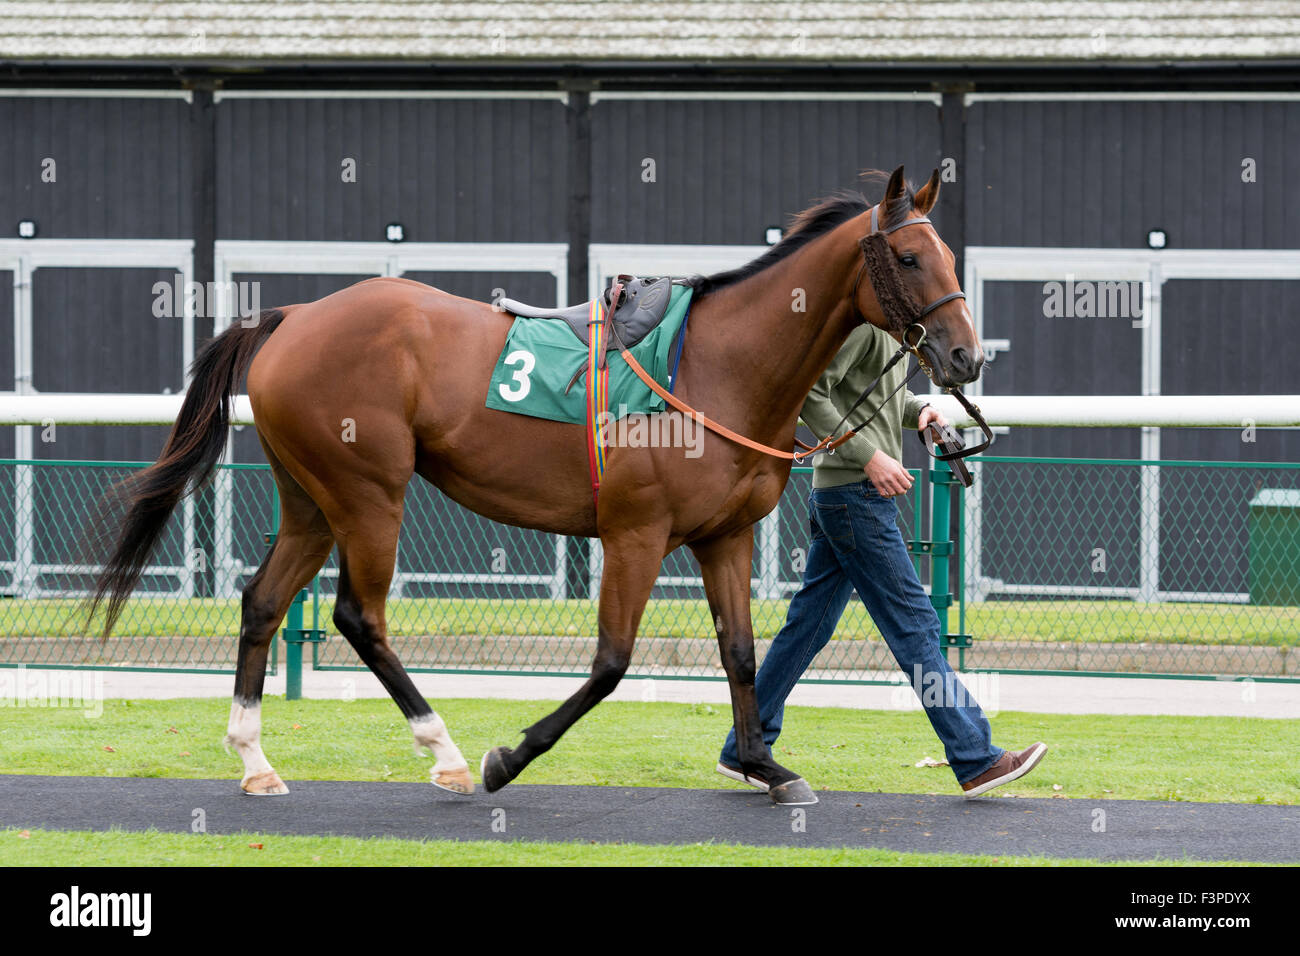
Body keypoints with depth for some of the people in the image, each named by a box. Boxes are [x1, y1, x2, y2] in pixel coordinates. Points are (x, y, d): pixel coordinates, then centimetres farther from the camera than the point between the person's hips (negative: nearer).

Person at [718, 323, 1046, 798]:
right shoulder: (860, 317, -15)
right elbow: (808, 391, -21)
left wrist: (917, 408, 6)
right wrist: (869, 456, -24)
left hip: (837, 496, 10)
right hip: (856, 493, -10)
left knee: (808, 626, 12)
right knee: (914, 626, -6)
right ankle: (976, 760, -2)